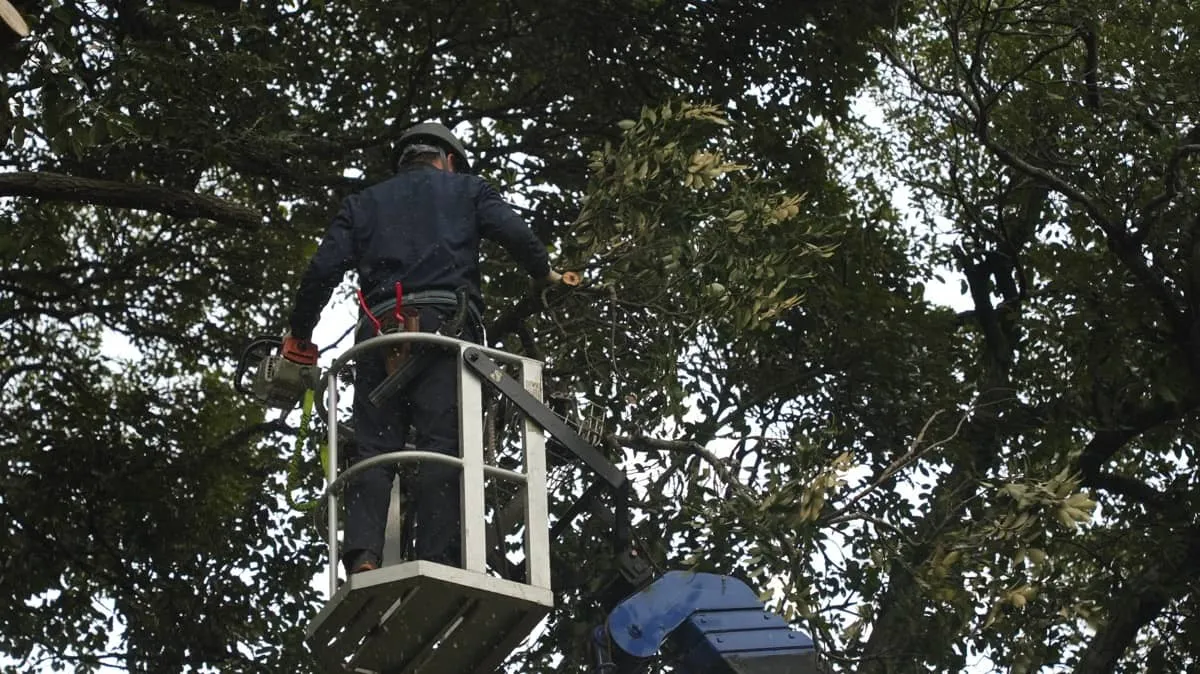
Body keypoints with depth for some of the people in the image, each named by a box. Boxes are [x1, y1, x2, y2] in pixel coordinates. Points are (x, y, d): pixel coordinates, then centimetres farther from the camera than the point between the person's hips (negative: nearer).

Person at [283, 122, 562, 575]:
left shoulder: (364, 203, 27)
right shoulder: (467, 189, 23)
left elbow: (323, 269, 14)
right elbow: (515, 234, 5)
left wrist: (298, 333, 23)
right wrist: (544, 274, 23)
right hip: (446, 319, -2)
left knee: (373, 447, -3)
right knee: (442, 446, -11)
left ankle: (363, 555, -22)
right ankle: (436, 564, -24)